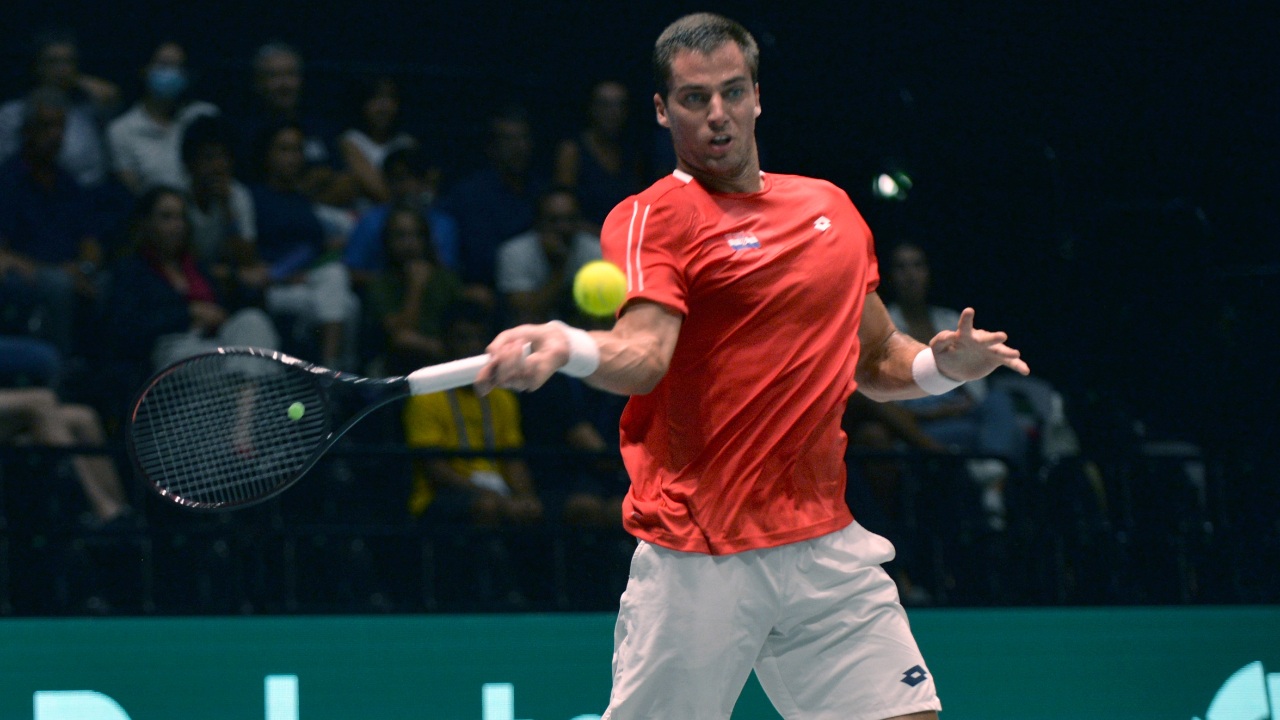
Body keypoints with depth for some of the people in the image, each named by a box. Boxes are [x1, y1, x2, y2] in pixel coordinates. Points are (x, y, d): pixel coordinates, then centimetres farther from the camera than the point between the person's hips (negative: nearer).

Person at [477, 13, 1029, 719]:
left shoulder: (831, 207, 15)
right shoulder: (650, 218, -3)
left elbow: (876, 359, 26)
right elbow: (644, 355, -21)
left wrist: (940, 364, 4)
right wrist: (569, 348, -42)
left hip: (827, 546, 5)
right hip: (699, 558, -5)